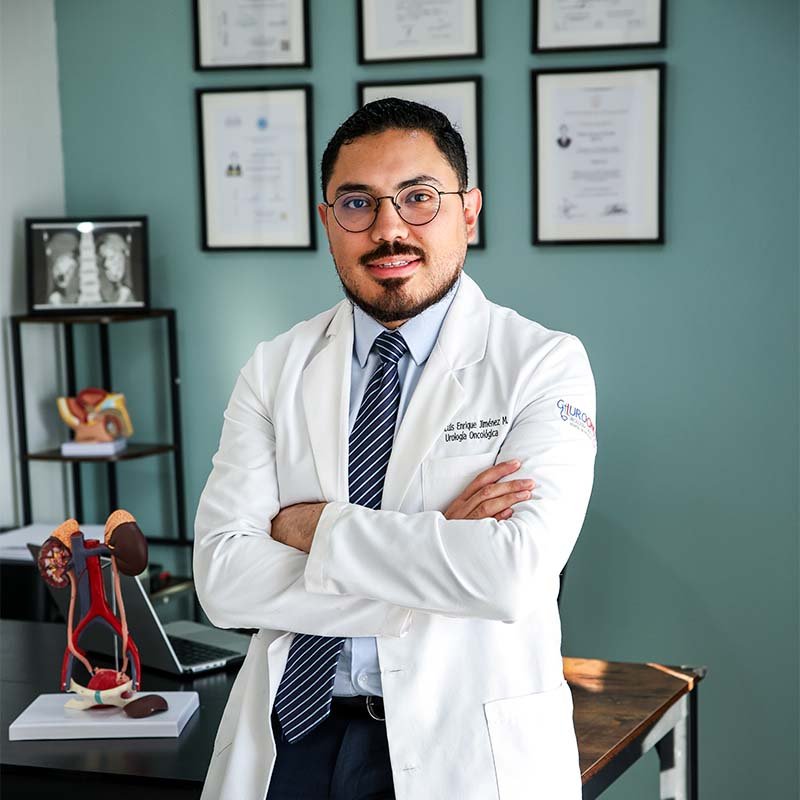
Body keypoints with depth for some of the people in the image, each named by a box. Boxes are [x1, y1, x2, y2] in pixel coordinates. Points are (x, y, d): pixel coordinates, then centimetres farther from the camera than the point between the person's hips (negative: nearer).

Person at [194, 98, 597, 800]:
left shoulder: (545, 365, -8)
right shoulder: (275, 369, 2)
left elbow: (516, 575, -22)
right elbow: (223, 578, -9)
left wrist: (320, 527, -15)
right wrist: (431, 548, -17)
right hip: (292, 735, 3)